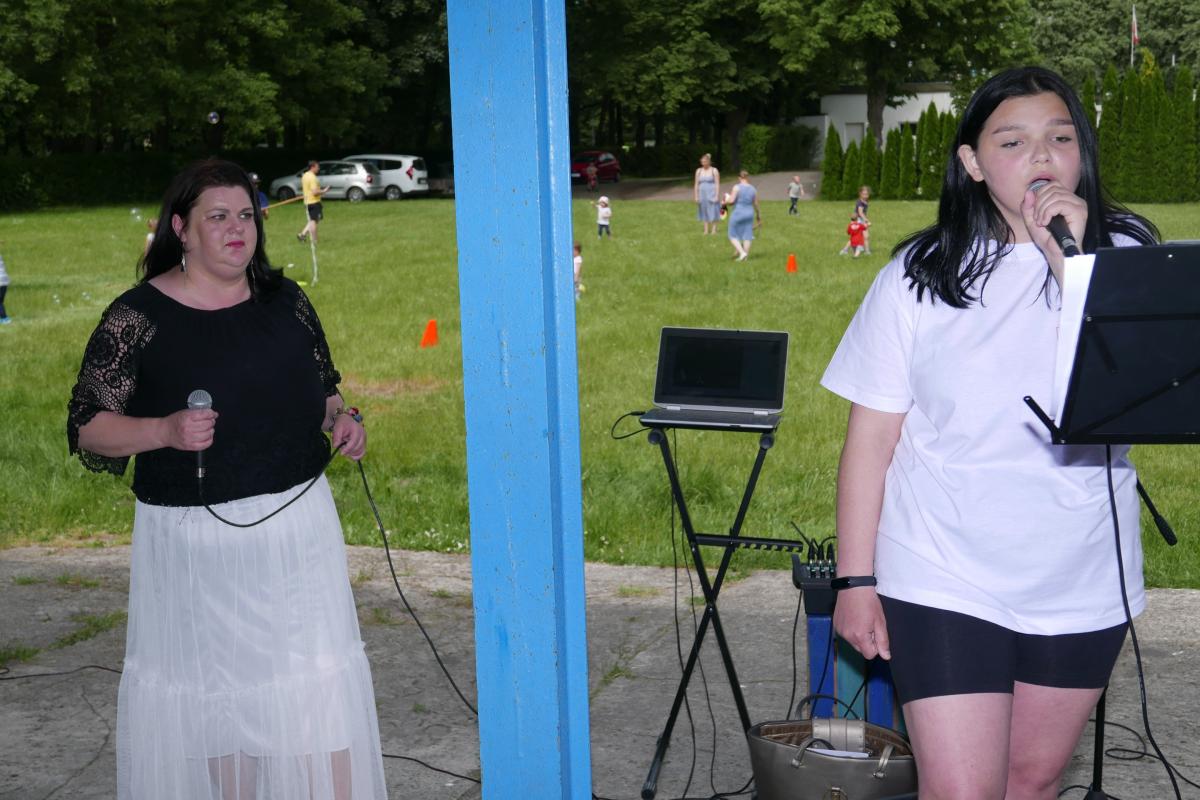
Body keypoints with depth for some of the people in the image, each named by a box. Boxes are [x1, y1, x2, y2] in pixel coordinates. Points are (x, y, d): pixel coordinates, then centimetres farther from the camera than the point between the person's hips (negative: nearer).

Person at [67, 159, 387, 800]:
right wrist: (165, 430, -22)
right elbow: (87, 428, -5)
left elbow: (321, 387, 20)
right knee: (215, 686, 9)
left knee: (318, 682, 0)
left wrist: (343, 420, -1)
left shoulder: (283, 299, 8)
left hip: (296, 524, 3)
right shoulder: (137, 316, -5)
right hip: (193, 539, -2)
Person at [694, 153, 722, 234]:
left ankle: (714, 229, 2)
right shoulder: (698, 171, 7)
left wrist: (717, 196, -14)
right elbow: (696, 184, 8)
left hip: (712, 194, -4)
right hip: (702, 194, 4)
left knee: (713, 212, -3)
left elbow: (717, 184, -7)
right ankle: (706, 230, 10)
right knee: (705, 212, 5)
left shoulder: (714, 171, -5)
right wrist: (696, 196, 2)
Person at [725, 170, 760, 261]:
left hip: (737, 213, -5)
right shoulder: (753, 189, 3)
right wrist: (758, 215, 24)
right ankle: (745, 256, 11)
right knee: (747, 236, 9)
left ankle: (742, 252, -9)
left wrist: (726, 202, 5)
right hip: (749, 213, 5)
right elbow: (756, 204, 10)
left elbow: (731, 201, -18)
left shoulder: (737, 187, -12)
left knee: (733, 236, 6)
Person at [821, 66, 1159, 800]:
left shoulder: (1125, 258, -1)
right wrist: (856, 580, -5)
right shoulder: (923, 274, -4)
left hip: (1082, 583, 3)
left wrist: (1070, 264, -21)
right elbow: (872, 436, -3)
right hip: (944, 583, -2)